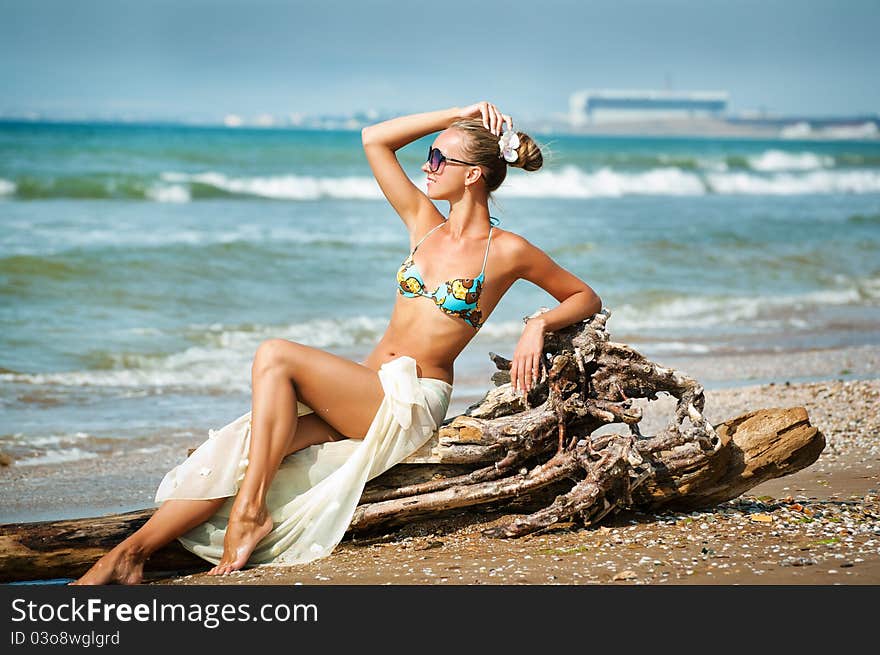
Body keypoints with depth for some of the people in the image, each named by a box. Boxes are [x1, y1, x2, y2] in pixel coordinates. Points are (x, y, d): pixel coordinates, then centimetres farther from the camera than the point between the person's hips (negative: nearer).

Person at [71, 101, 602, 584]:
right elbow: (374, 139, 13)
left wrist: (540, 324, -12)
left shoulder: (507, 251, -3)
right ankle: (131, 553, -21)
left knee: (275, 356, -25)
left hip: (413, 401, -6)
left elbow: (587, 298, 6)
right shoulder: (424, 222, 12)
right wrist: (455, 117, 11)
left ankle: (252, 511, -25)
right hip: (365, 392, 6)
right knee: (240, 447, -16)